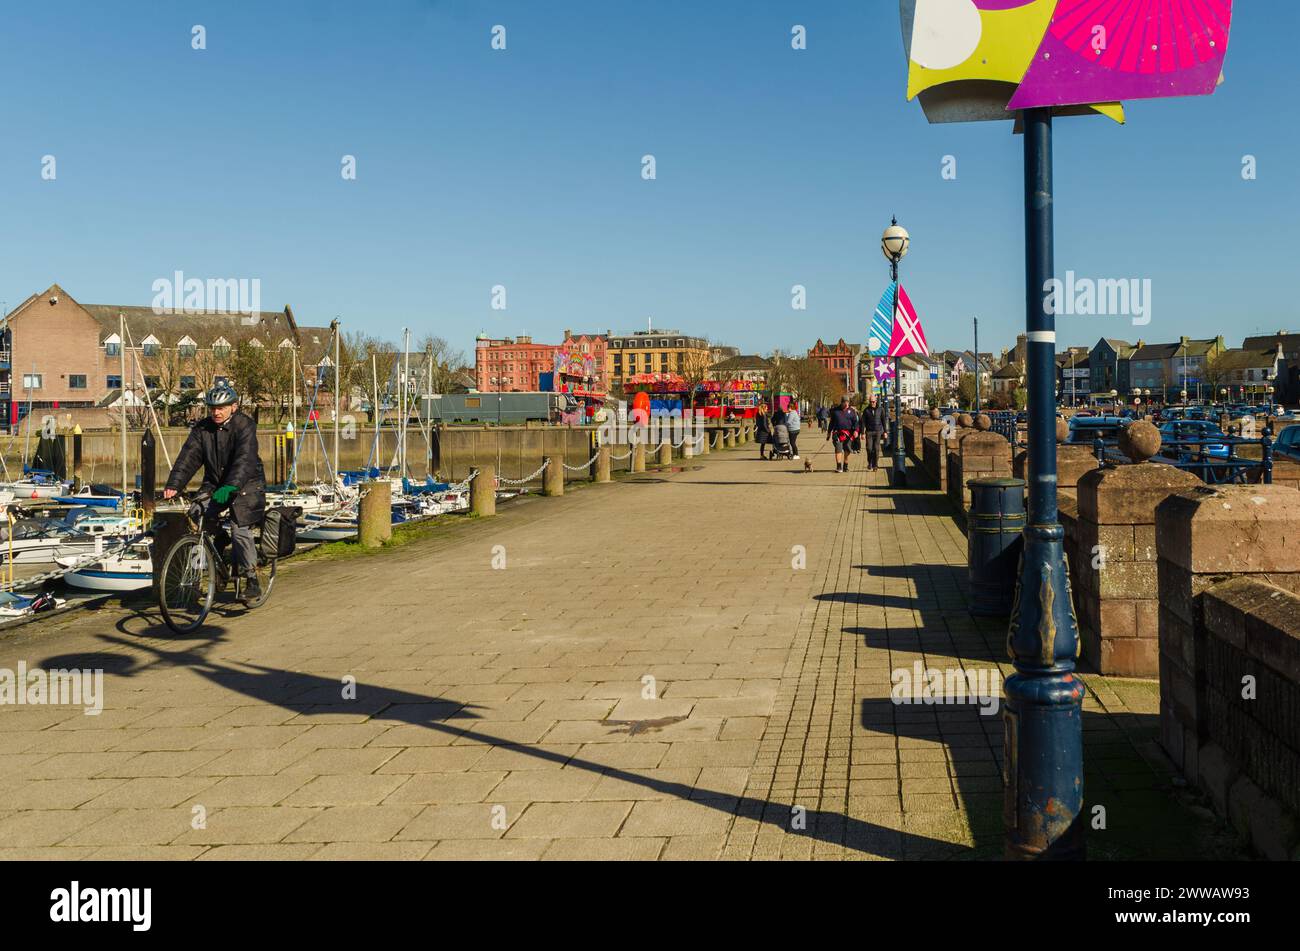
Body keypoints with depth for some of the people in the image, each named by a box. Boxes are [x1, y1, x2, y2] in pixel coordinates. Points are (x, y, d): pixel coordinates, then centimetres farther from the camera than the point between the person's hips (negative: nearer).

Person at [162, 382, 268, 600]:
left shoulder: (245, 426, -15)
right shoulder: (202, 428, -1)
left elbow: (245, 460, -29)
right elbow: (188, 457, -11)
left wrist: (230, 487, -44)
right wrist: (173, 485, -25)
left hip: (246, 484, -5)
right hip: (214, 483, 5)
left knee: (239, 528, -19)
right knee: (203, 518, -18)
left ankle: (251, 579, -7)